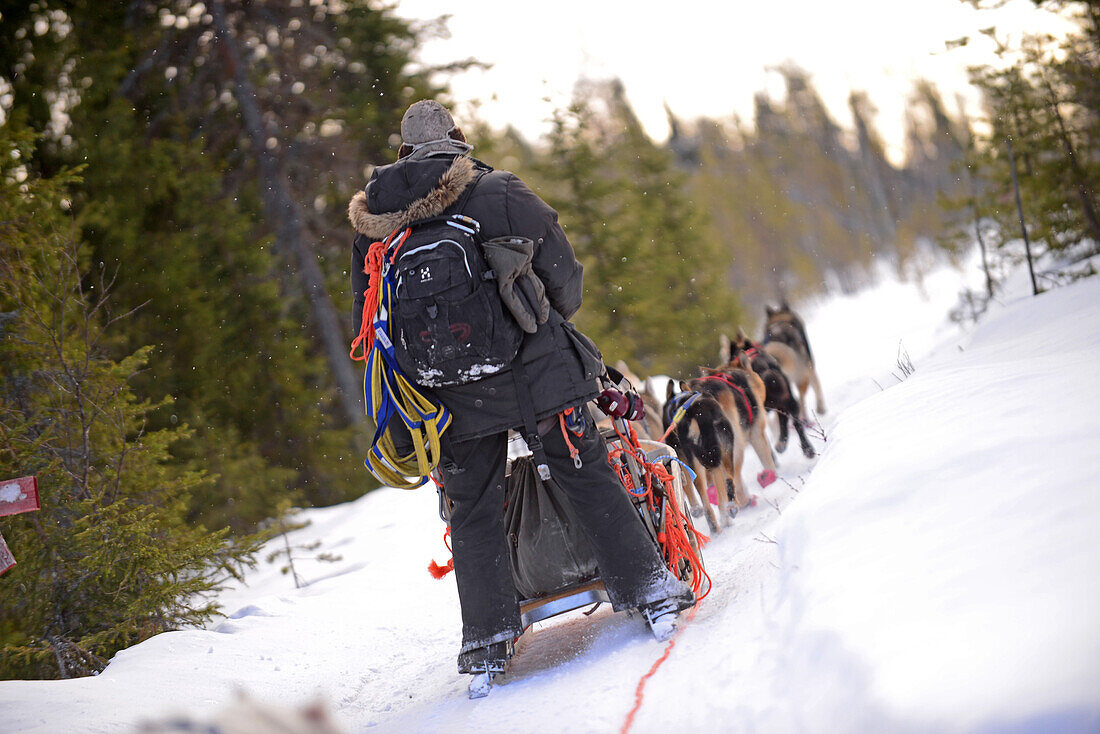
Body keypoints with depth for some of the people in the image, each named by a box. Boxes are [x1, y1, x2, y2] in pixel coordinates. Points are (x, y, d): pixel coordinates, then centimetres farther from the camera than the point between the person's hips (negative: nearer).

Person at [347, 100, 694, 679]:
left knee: (473, 512, 12)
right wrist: (548, 320, 22)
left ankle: (489, 638, 10)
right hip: (535, 370, -2)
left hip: (454, 395, 2)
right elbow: (564, 277, 1)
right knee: (589, 479, 9)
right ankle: (648, 590, 11)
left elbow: (368, 322, 10)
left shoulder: (371, 226, 5)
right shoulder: (500, 193, -4)